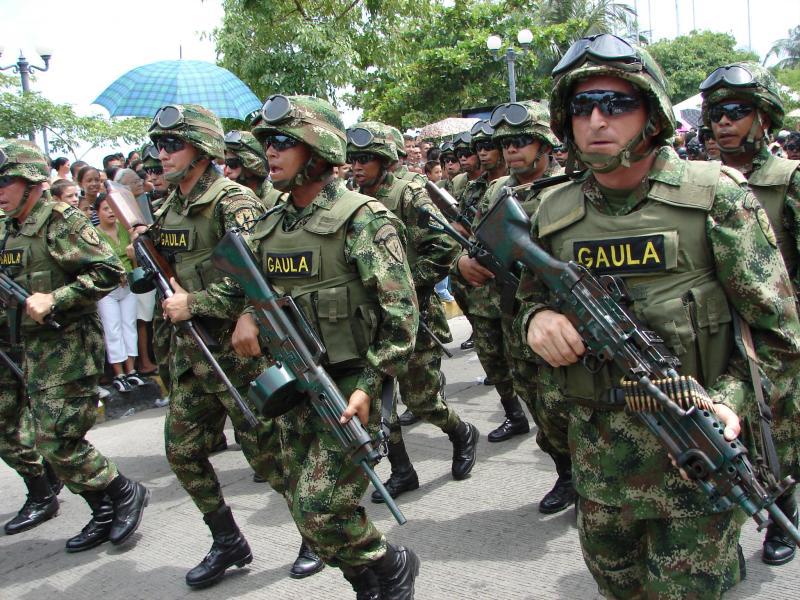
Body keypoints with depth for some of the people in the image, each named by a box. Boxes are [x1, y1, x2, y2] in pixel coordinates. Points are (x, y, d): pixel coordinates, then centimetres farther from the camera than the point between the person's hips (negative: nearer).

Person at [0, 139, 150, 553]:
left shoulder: (61, 222, -13)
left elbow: (109, 271, -19)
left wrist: (54, 299, -22)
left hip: (70, 348, -9)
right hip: (34, 351, 9)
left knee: (58, 444, -8)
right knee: (53, 443, 11)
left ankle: (127, 493, 11)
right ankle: (104, 515, 24)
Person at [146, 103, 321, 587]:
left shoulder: (232, 202, -15)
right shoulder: (169, 208, 11)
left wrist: (194, 303, -22)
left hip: (235, 348, -8)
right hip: (189, 353, 8)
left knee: (267, 451, 1)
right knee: (183, 452, 12)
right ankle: (228, 542, 29)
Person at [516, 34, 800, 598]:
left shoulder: (714, 196, -10)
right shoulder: (555, 211, 0)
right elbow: (532, 296, 14)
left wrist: (731, 400, -21)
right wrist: (536, 318, -9)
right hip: (598, 450, 5)